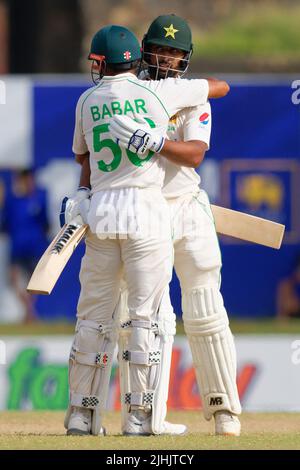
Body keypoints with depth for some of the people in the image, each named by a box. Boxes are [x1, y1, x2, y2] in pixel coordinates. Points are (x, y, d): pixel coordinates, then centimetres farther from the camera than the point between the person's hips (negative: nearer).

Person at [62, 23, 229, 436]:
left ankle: (82, 414, 11)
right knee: (150, 316, 0)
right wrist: (180, 103, 29)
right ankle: (144, 415, -3)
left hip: (100, 211, 3)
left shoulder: (87, 100, 7)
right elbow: (221, 87, 13)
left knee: (94, 316, 10)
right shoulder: (160, 93, 0)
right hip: (146, 209, -3)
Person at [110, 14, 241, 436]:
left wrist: (154, 142, -35)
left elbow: (194, 154, -19)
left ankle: (224, 409, 1)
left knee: (205, 314, -6)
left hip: (185, 211, -2)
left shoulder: (194, 101, -3)